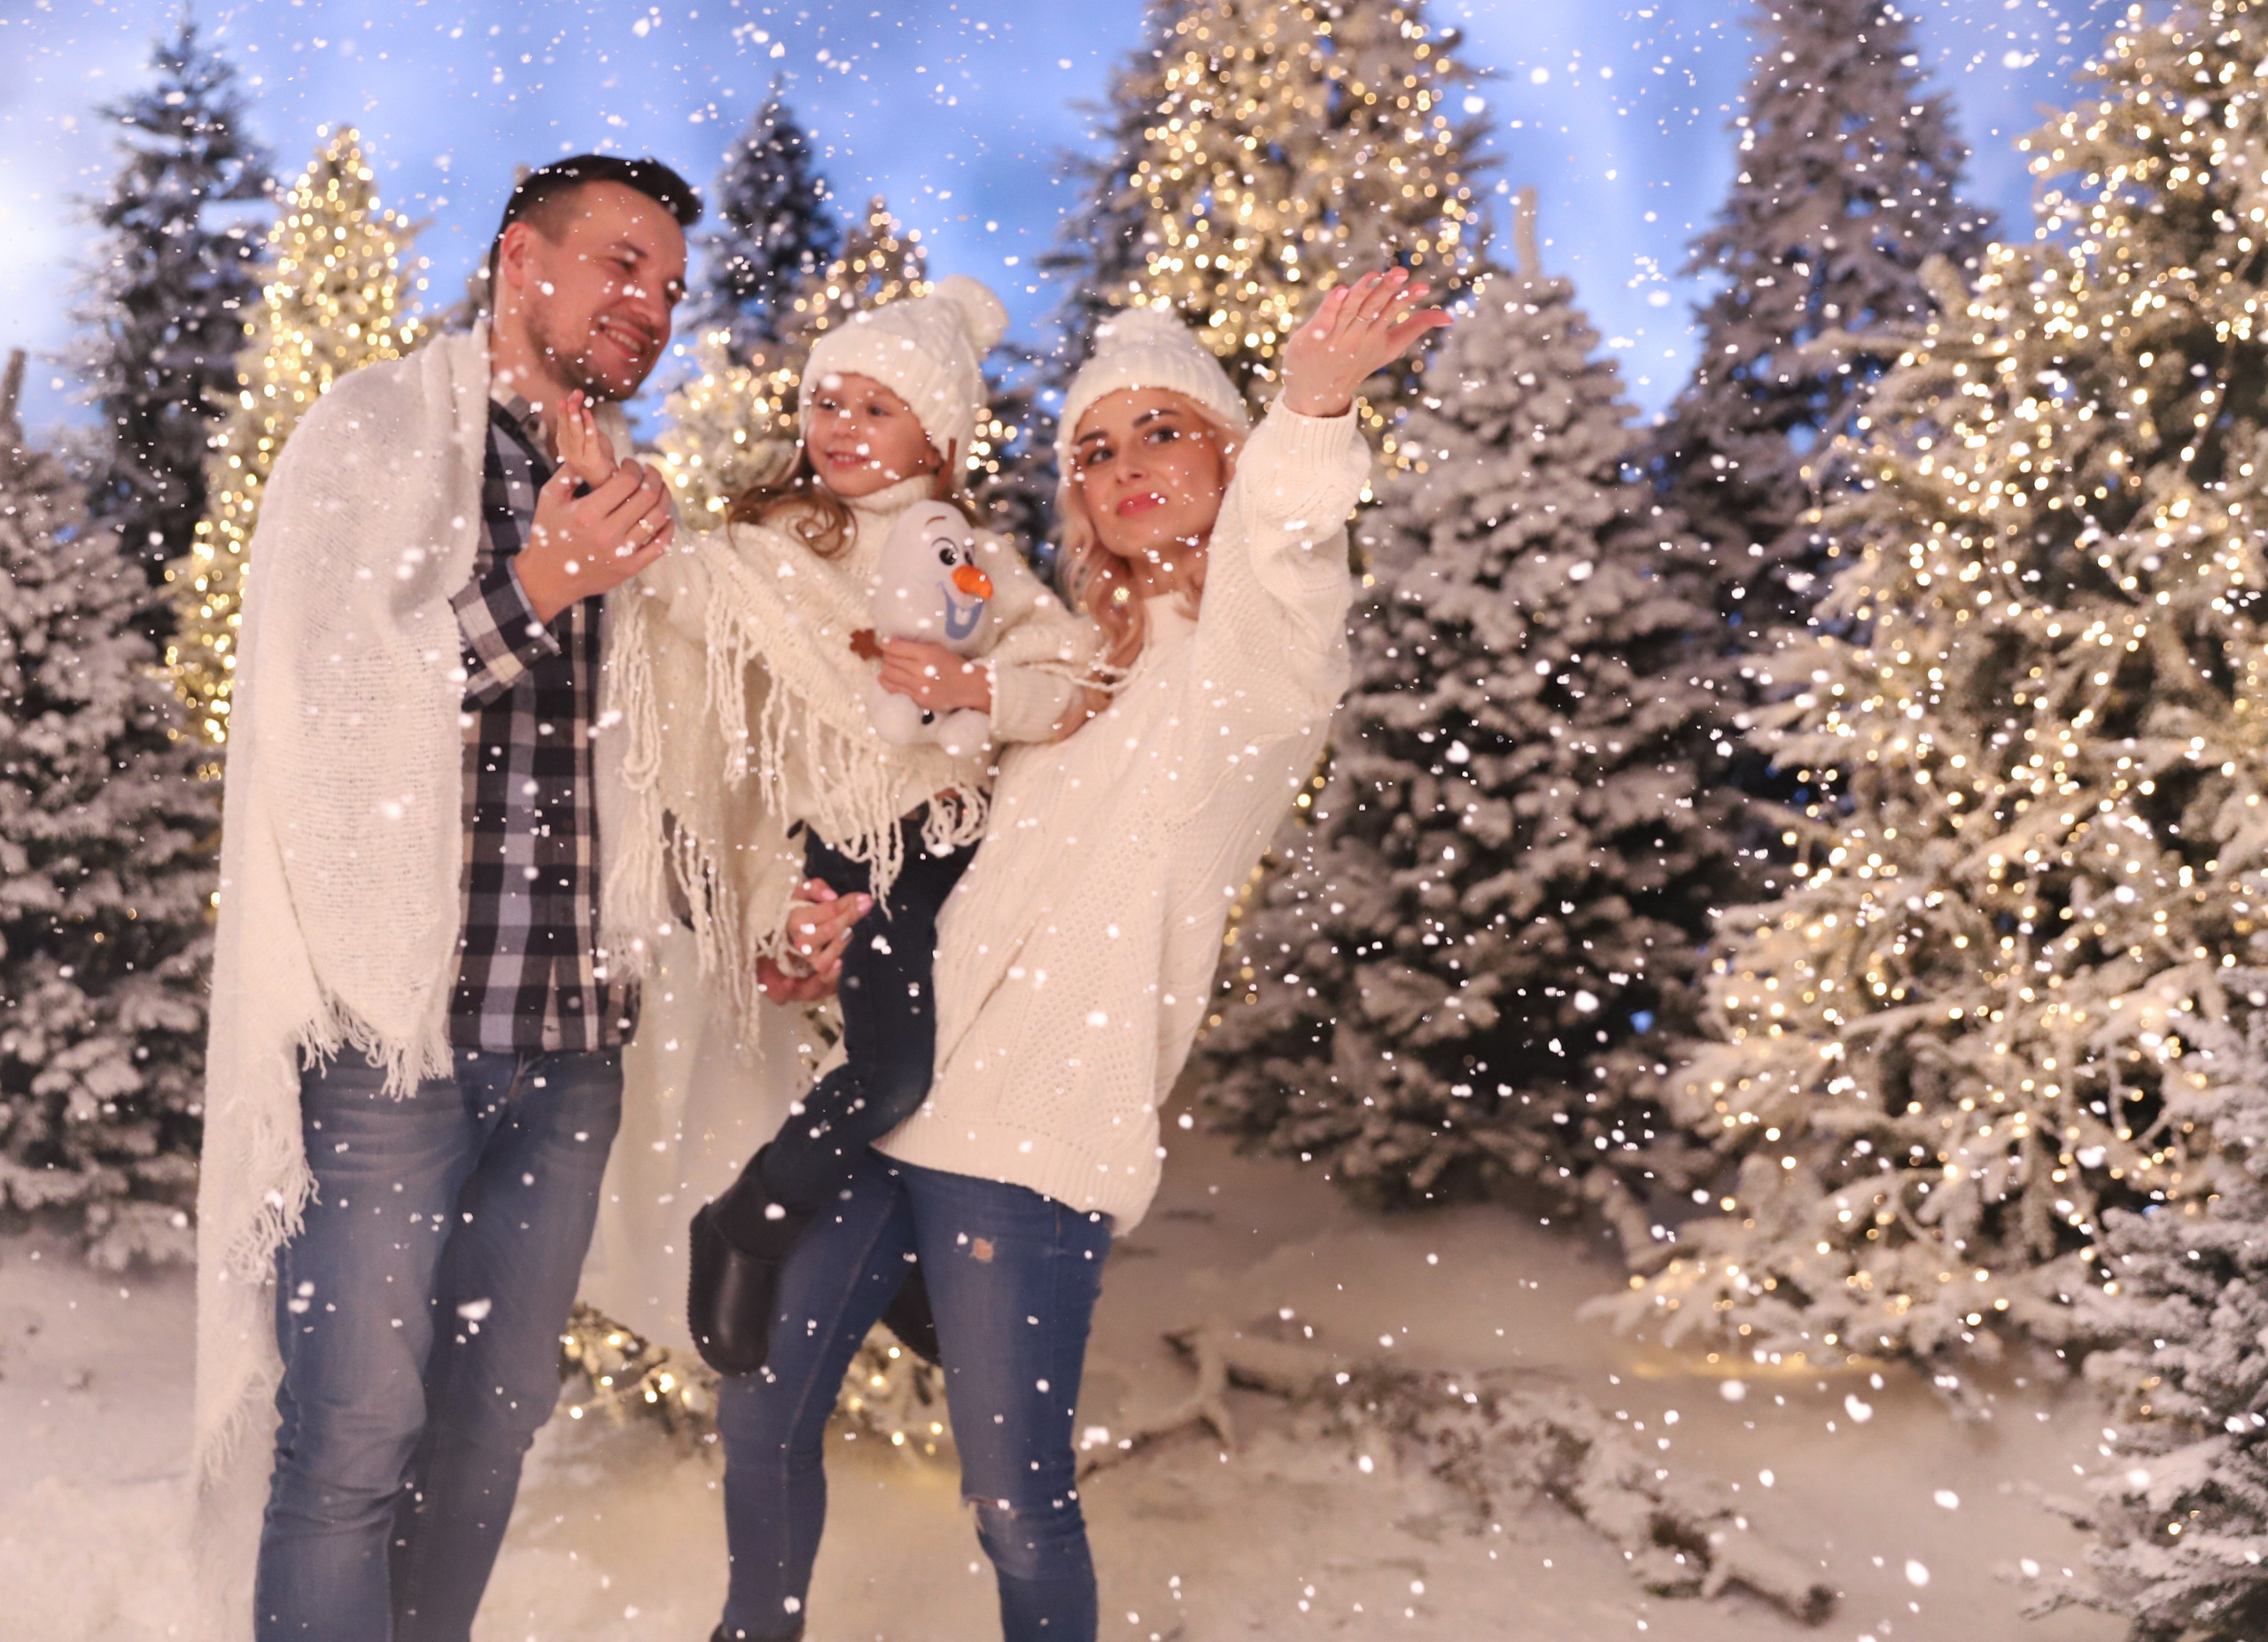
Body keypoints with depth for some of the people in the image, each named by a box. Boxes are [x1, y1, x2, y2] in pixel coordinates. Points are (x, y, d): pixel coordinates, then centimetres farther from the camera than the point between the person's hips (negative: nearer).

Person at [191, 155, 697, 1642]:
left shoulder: (626, 499, 17)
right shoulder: (377, 432, 1)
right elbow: (323, 696, -9)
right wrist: (528, 596, -16)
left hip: (569, 1032, 6)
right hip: (395, 1018, -5)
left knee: (496, 1414, 10)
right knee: (357, 1431, -5)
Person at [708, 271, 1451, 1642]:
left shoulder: (1266, 657, -3)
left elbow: (1277, 584, -28)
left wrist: (1312, 408, -48)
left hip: (1032, 1128, -7)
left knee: (1016, 1493, -3)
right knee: (764, 1415, 16)